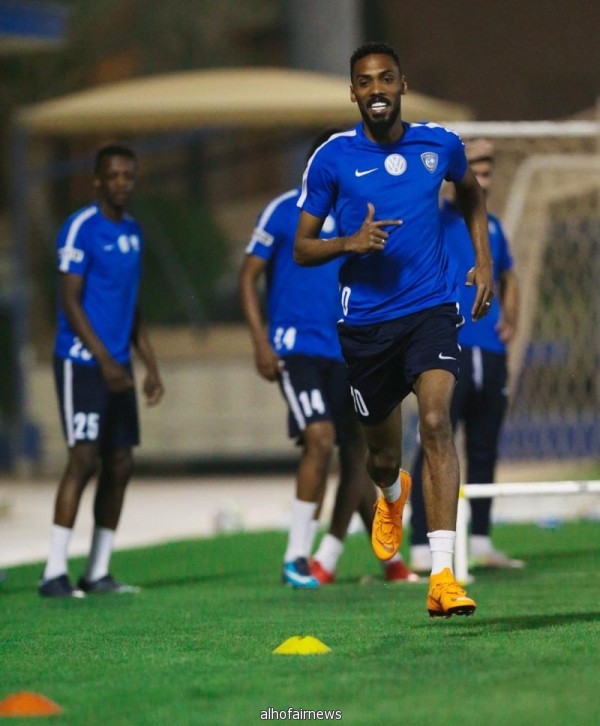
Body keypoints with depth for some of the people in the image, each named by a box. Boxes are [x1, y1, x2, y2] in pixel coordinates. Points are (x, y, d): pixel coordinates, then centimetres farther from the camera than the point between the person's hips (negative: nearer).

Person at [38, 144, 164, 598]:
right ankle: (55, 573, -14)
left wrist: (151, 367, 17)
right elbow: (70, 301, -14)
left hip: (117, 365, 8)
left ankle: (99, 571, 11)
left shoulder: (133, 232, 15)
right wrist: (104, 361, -19)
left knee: (120, 464, 5)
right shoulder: (81, 229, -9)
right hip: (82, 362, -8)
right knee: (84, 458, -14)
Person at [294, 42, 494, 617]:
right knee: (382, 454, 12)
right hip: (365, 320, 0)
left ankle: (442, 575, -27)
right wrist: (350, 243, -19)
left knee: (436, 422, -23)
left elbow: (471, 193, 26)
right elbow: (301, 248, 0)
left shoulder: (440, 145, 2)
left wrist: (483, 259, 15)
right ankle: (392, 495, 54)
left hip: (431, 308, 0)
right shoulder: (332, 158, -4)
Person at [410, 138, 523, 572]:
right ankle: (422, 549, -12)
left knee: (485, 450, 12)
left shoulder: (490, 225, 17)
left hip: (490, 352, 6)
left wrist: (511, 320, 12)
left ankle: (481, 544, 22)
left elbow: (509, 278, 29)